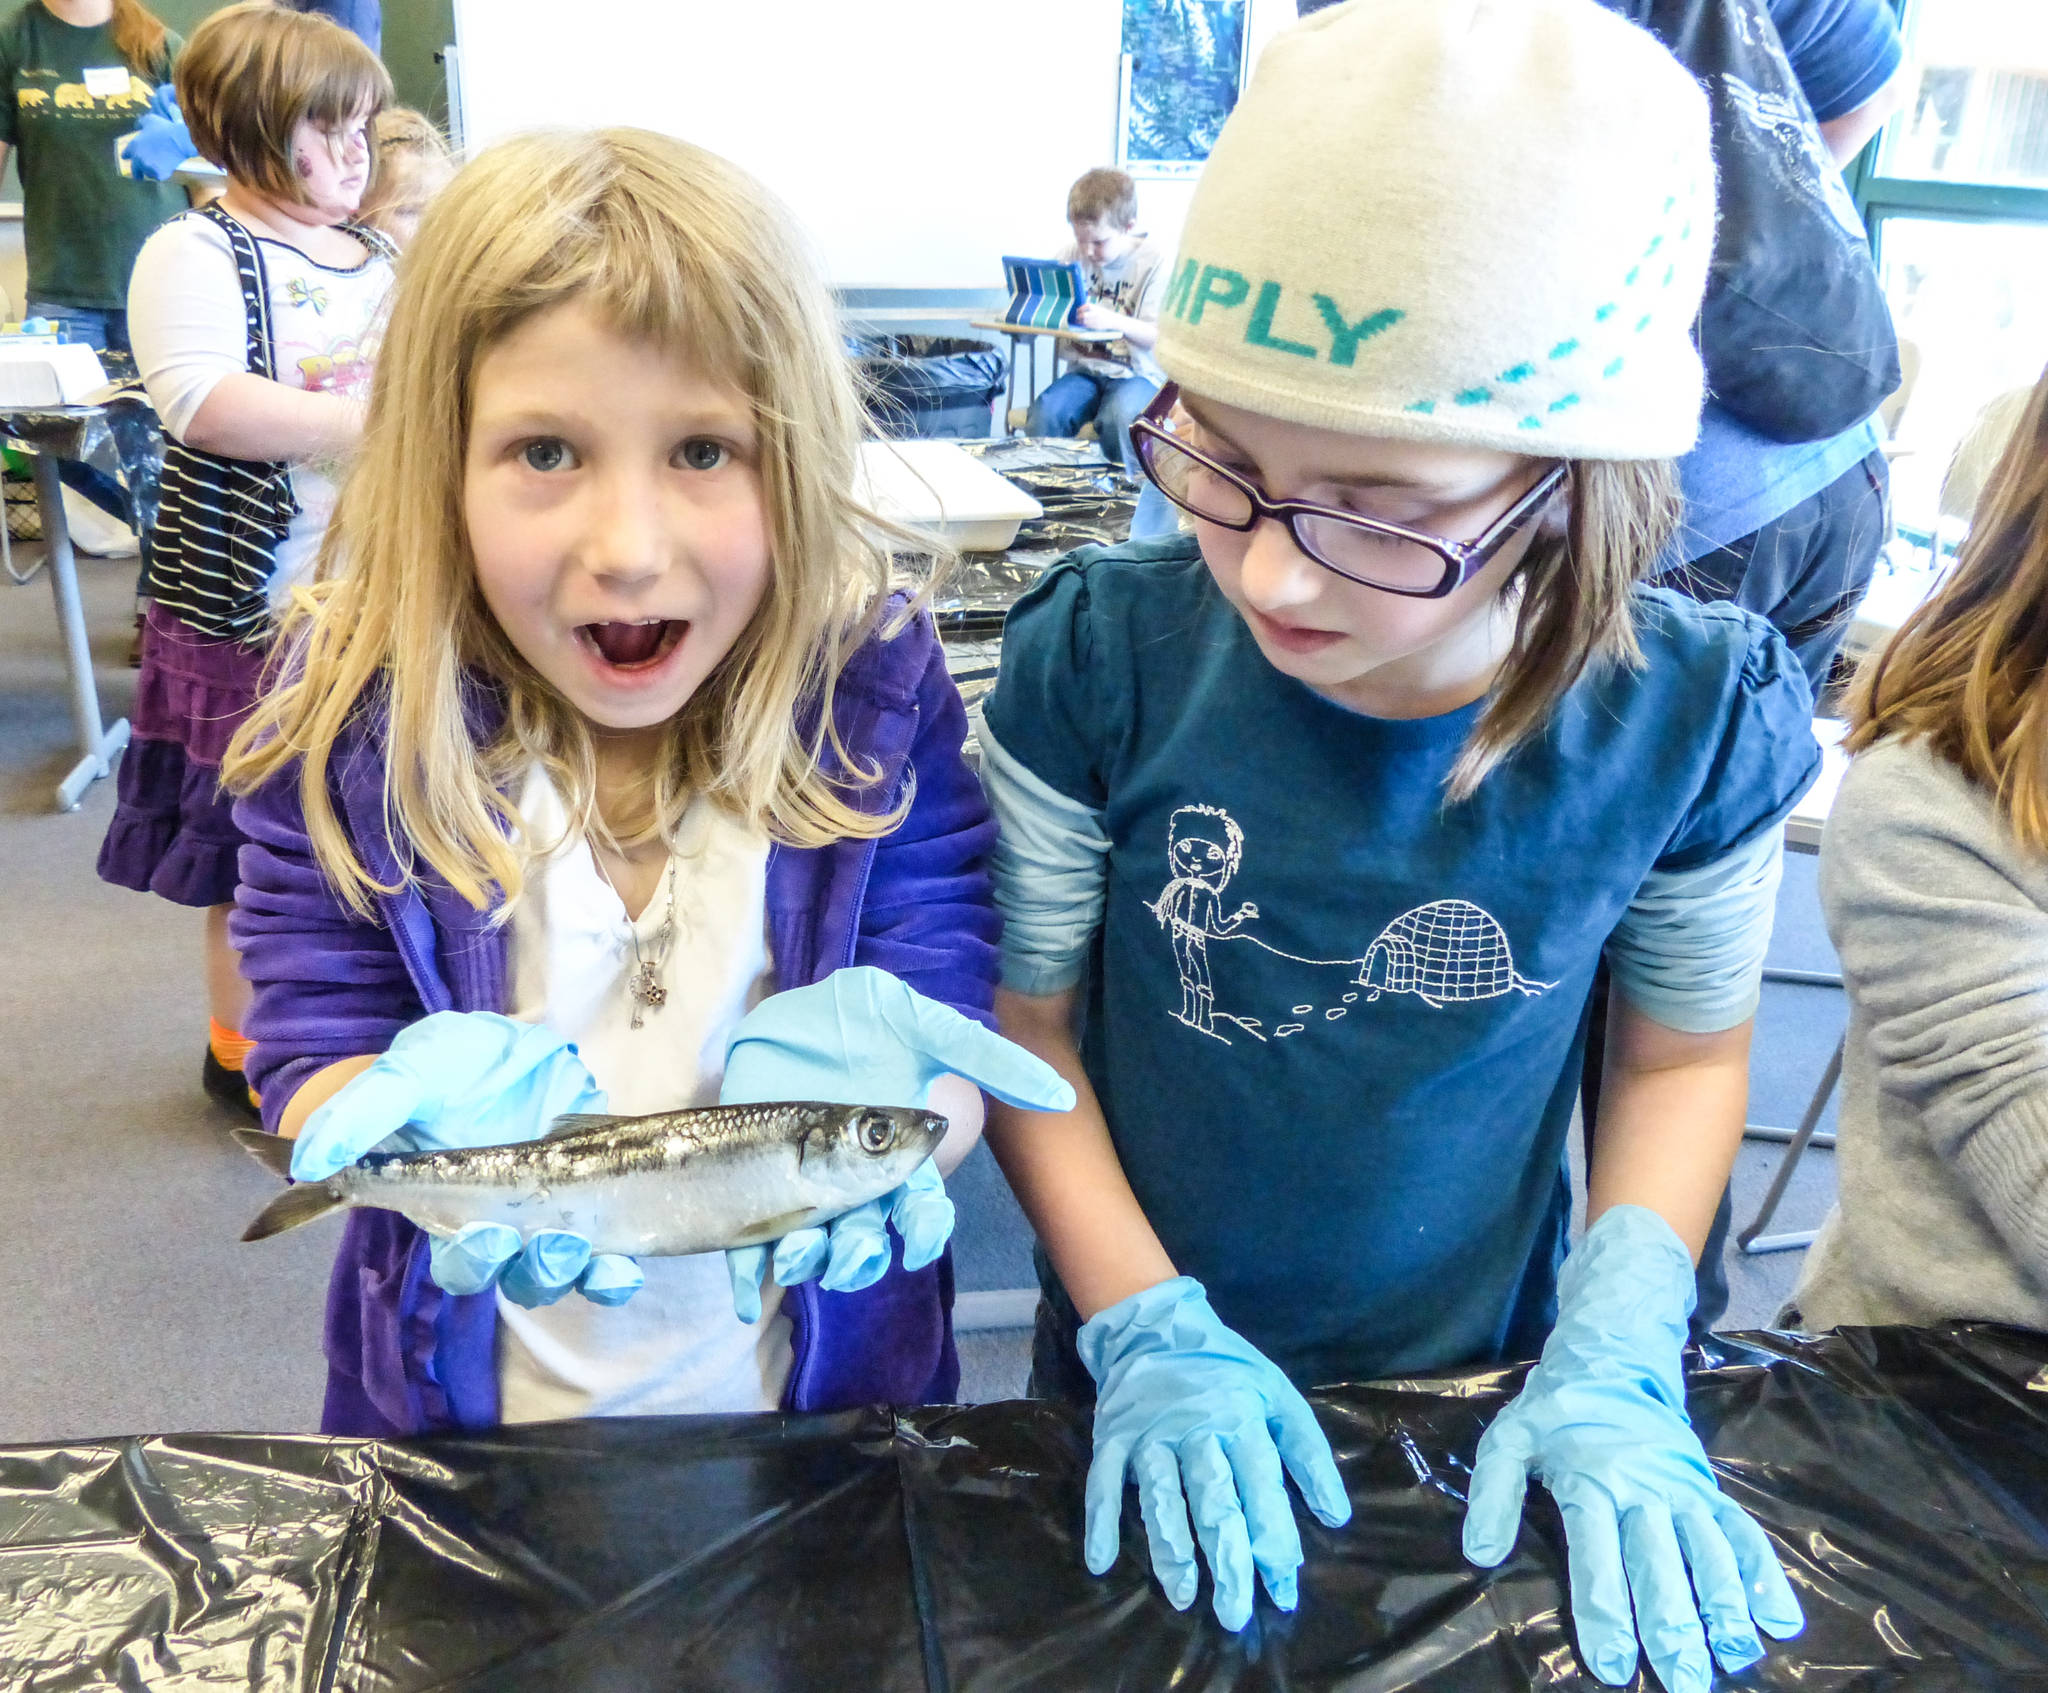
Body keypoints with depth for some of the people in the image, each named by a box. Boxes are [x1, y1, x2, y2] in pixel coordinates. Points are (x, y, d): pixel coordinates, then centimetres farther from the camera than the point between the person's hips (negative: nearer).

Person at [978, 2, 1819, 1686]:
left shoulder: (1696, 718, -19)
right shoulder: (1103, 657, -23)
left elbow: (1685, 1052, -4)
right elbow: (1025, 1020, -12)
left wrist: (1615, 1366, -13)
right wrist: (1145, 1329, -18)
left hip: (1471, 1405, 1)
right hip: (1149, 1405, 0)